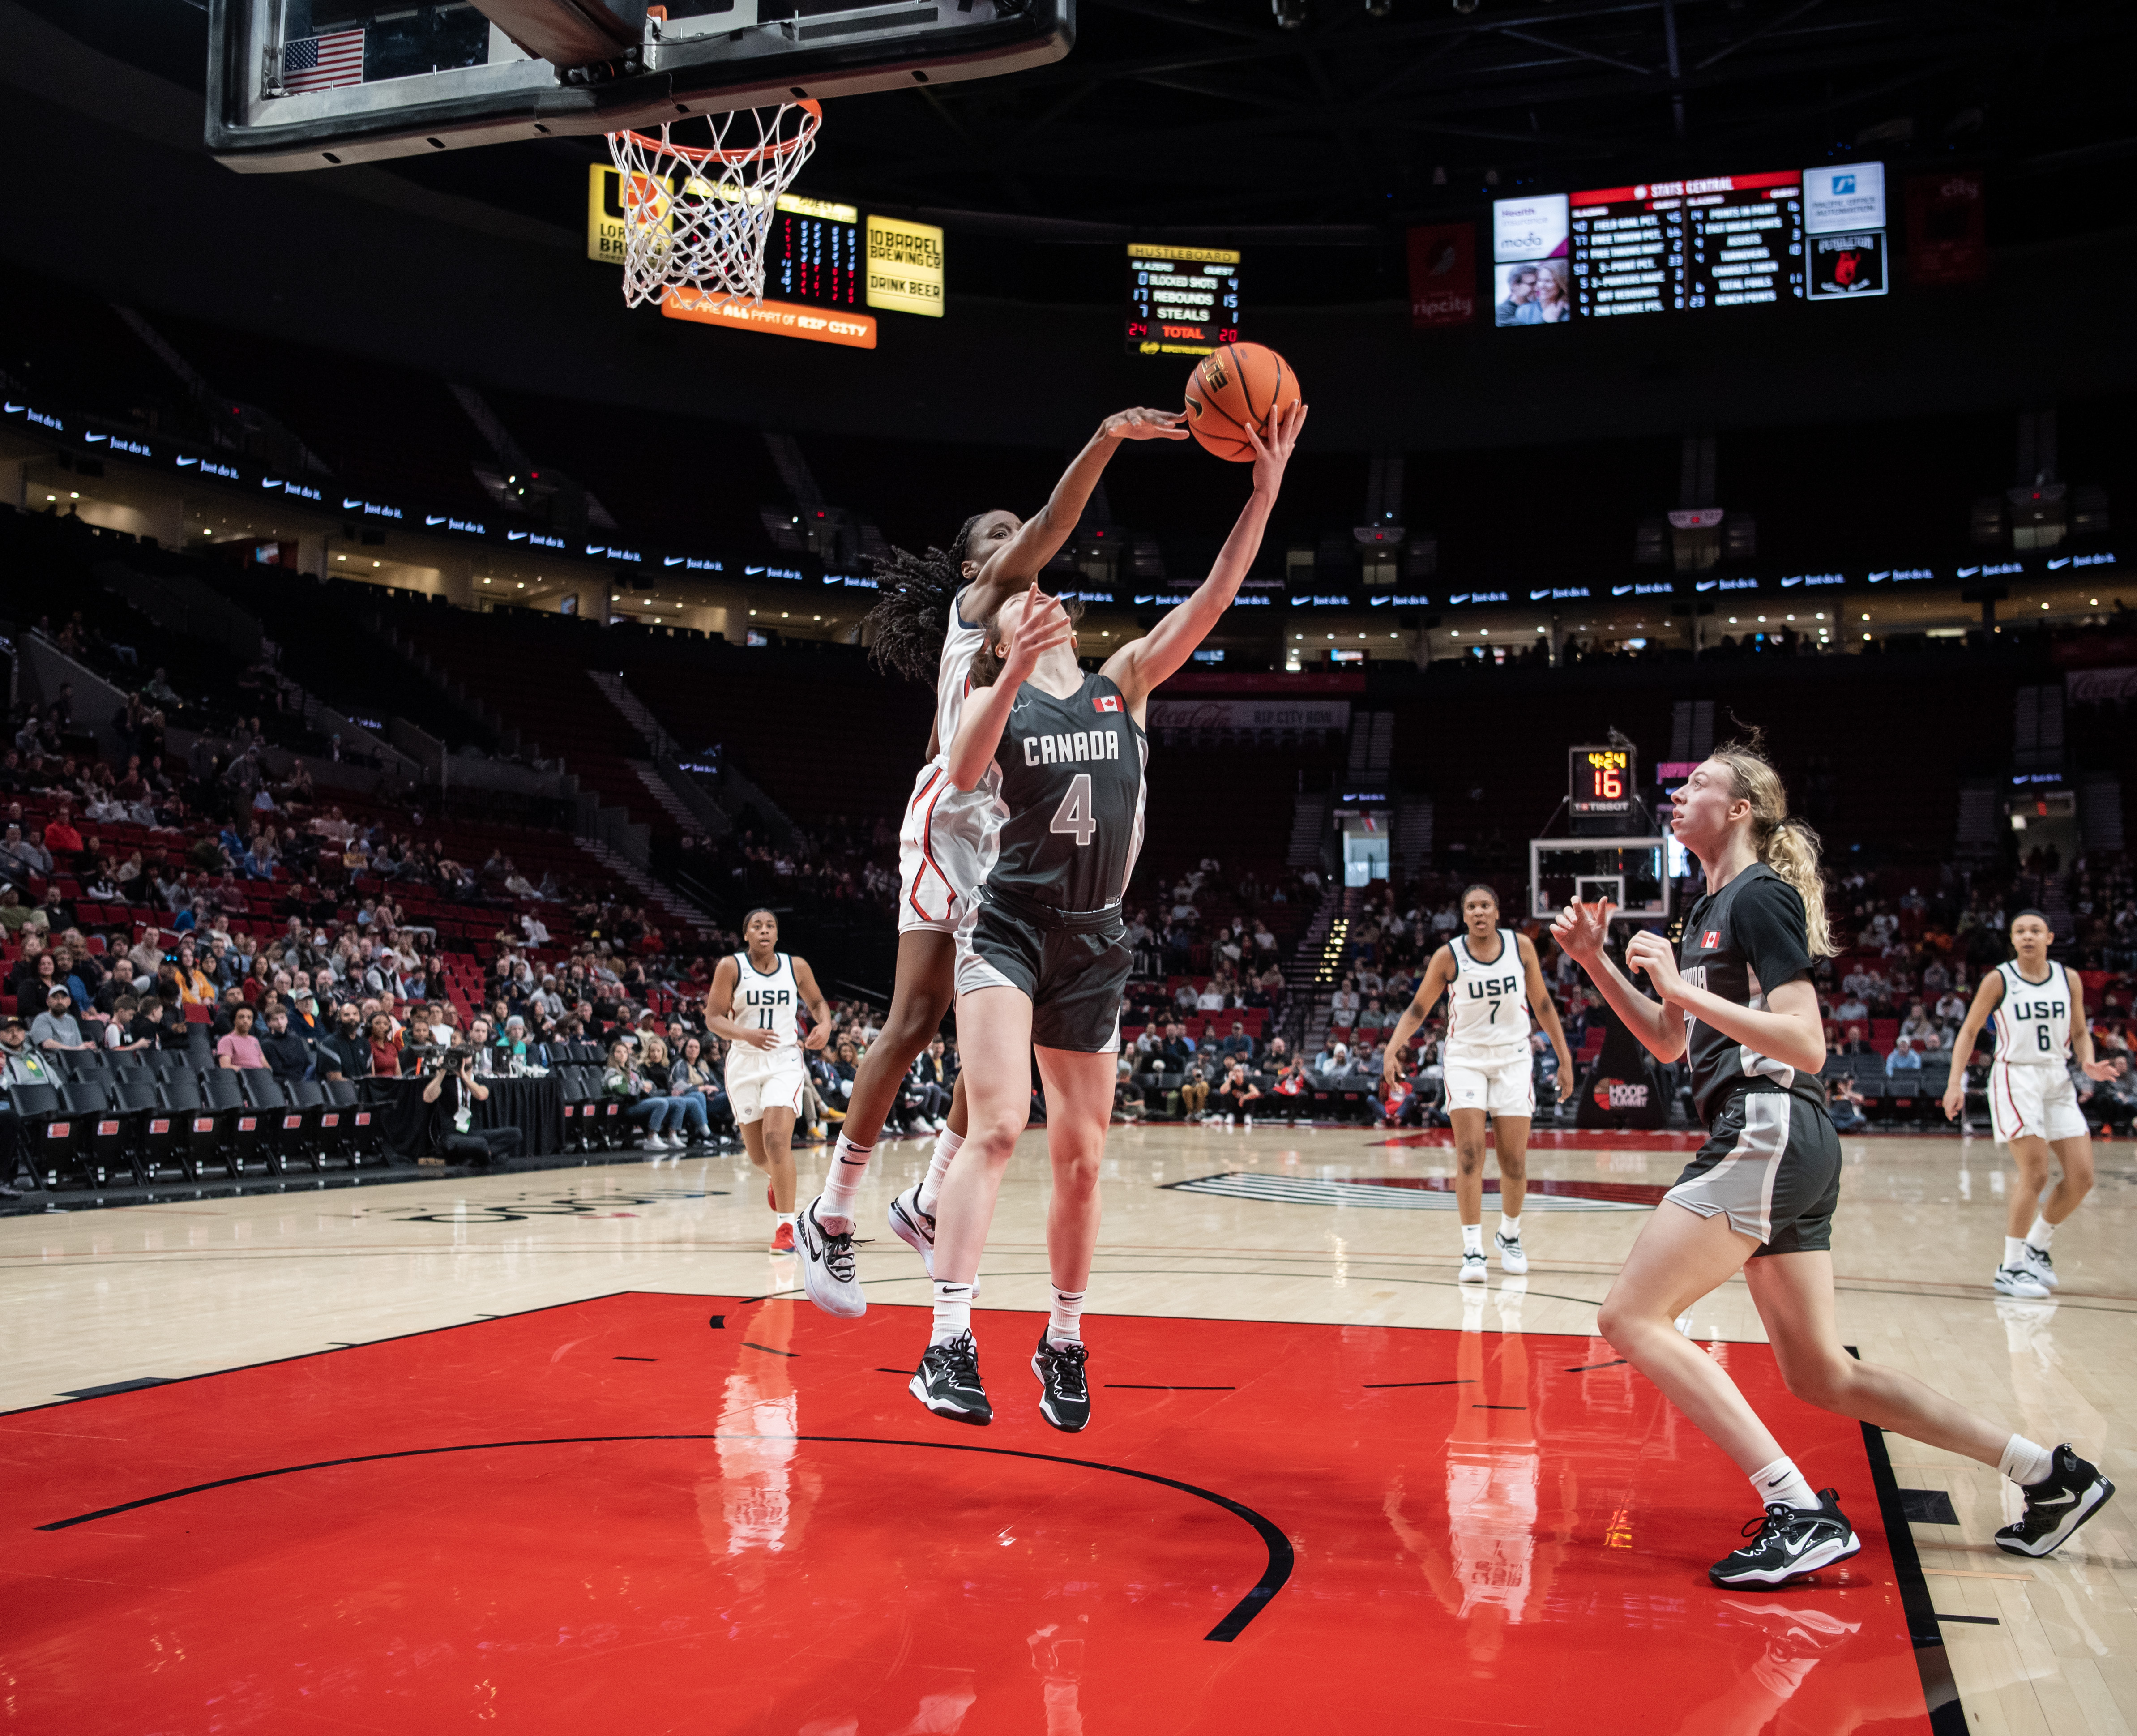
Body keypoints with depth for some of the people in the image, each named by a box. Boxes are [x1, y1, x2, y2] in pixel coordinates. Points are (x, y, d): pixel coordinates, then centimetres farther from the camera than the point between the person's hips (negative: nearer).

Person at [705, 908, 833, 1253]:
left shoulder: (796, 967, 0)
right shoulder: (731, 967, -4)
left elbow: (817, 1002, 17)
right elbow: (713, 1018, -7)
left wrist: (824, 1025, -6)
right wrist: (746, 1034, -26)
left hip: (784, 1061, -1)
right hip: (744, 1062, 1)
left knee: (777, 1140, -19)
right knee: (758, 1154, 10)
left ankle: (786, 1225, -14)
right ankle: (776, 1177, 48)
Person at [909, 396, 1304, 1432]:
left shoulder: (1123, 682, 10)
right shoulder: (995, 697, 3)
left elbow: (1211, 600, -1)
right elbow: (963, 774, -19)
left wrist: (1265, 489, -10)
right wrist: (1020, 667, -31)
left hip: (1095, 943, 3)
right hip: (1009, 927, -3)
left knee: (1081, 1154, 9)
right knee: (997, 1123, -19)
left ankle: (1064, 1345, 24)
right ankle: (947, 1345, -19)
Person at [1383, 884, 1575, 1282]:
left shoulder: (1521, 946, -4)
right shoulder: (1448, 956, -9)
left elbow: (1542, 1003, 5)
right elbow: (1418, 1009, -2)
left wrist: (1564, 1057, 5)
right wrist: (1392, 1051, -16)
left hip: (1513, 1058, 2)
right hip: (1465, 1057, -1)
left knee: (1515, 1160, 3)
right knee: (1470, 1155, -12)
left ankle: (1510, 1236, 27)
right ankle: (1472, 1251, -7)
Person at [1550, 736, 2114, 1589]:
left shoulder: (1758, 896, -8)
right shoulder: (1707, 910, 20)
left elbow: (1806, 1043, -17)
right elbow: (1669, 1043, 27)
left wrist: (1684, 988, -19)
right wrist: (1596, 961, 18)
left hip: (1769, 1132, -10)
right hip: (1768, 1144, 10)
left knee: (1631, 1318, -12)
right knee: (1822, 1375, 13)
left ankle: (1802, 1511, -13)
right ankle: (2048, 1473, 19)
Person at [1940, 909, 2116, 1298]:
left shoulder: (2069, 979, 5)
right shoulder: (1998, 980, -6)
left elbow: (2080, 1033, 14)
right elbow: (1969, 1031, 0)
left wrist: (2089, 1062, -8)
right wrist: (1955, 1083, -8)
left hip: (2058, 1082, 5)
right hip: (2016, 1079, -5)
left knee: (2082, 1177, 2)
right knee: (2035, 1175, -13)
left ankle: (2037, 1246, 24)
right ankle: (2011, 1267, 0)